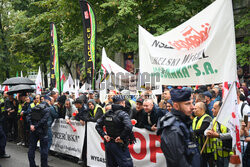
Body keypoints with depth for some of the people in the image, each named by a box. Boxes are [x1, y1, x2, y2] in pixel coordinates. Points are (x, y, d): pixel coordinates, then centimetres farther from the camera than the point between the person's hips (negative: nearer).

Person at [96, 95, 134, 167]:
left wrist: (104, 135, 4)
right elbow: (128, 127, -30)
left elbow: (98, 125, 10)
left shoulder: (107, 113, 6)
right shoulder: (123, 114, -14)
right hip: (119, 145, -7)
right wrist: (122, 137, -19)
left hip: (108, 143, 7)